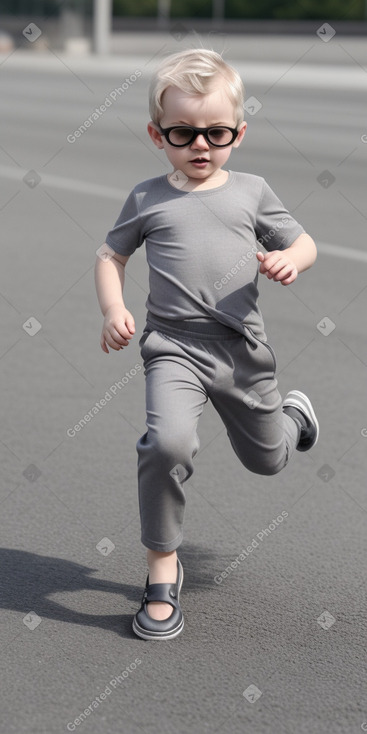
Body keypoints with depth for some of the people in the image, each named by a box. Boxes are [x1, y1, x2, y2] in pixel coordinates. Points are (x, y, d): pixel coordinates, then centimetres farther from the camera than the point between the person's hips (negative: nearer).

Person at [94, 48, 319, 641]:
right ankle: (163, 570, -11)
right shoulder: (147, 199, 2)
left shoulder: (252, 191, 4)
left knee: (268, 459, 18)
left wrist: (290, 259, -14)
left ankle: (293, 411, 56)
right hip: (175, 345, -2)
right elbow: (112, 257, 11)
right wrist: (113, 309, -7)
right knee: (168, 442, -28)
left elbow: (303, 243, 10)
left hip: (243, 347, 2)